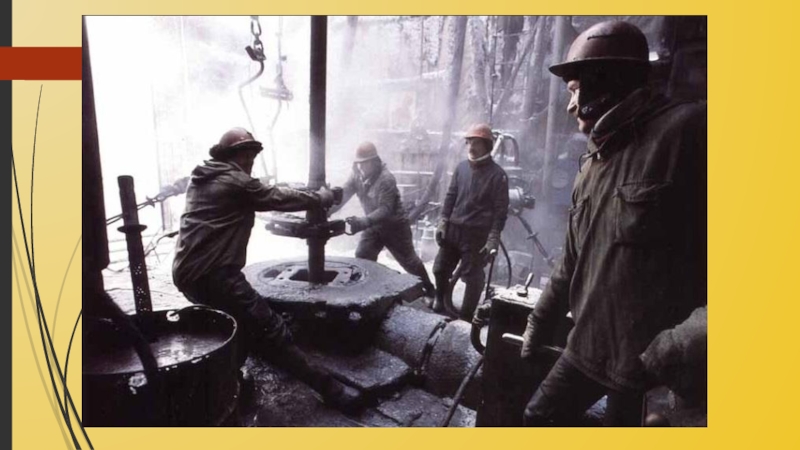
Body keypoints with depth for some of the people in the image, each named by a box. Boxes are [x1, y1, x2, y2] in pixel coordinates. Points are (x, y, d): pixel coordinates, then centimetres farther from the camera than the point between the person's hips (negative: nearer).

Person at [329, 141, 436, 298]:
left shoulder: (386, 179, -29)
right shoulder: (357, 176, -9)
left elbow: (385, 209, -35)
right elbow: (342, 196, -14)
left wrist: (363, 222, -49)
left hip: (394, 226, -5)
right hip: (374, 226, 6)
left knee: (409, 261, 10)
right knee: (362, 258, -7)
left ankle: (429, 288, 33)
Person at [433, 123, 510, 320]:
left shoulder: (497, 174, -8)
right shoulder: (461, 167, 6)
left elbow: (500, 210, -10)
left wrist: (493, 239, -15)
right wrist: (442, 222, 4)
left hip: (477, 234, -5)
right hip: (453, 230, 5)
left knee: (472, 277, 3)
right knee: (440, 269, 14)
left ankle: (465, 317, 18)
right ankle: (440, 301, 39)